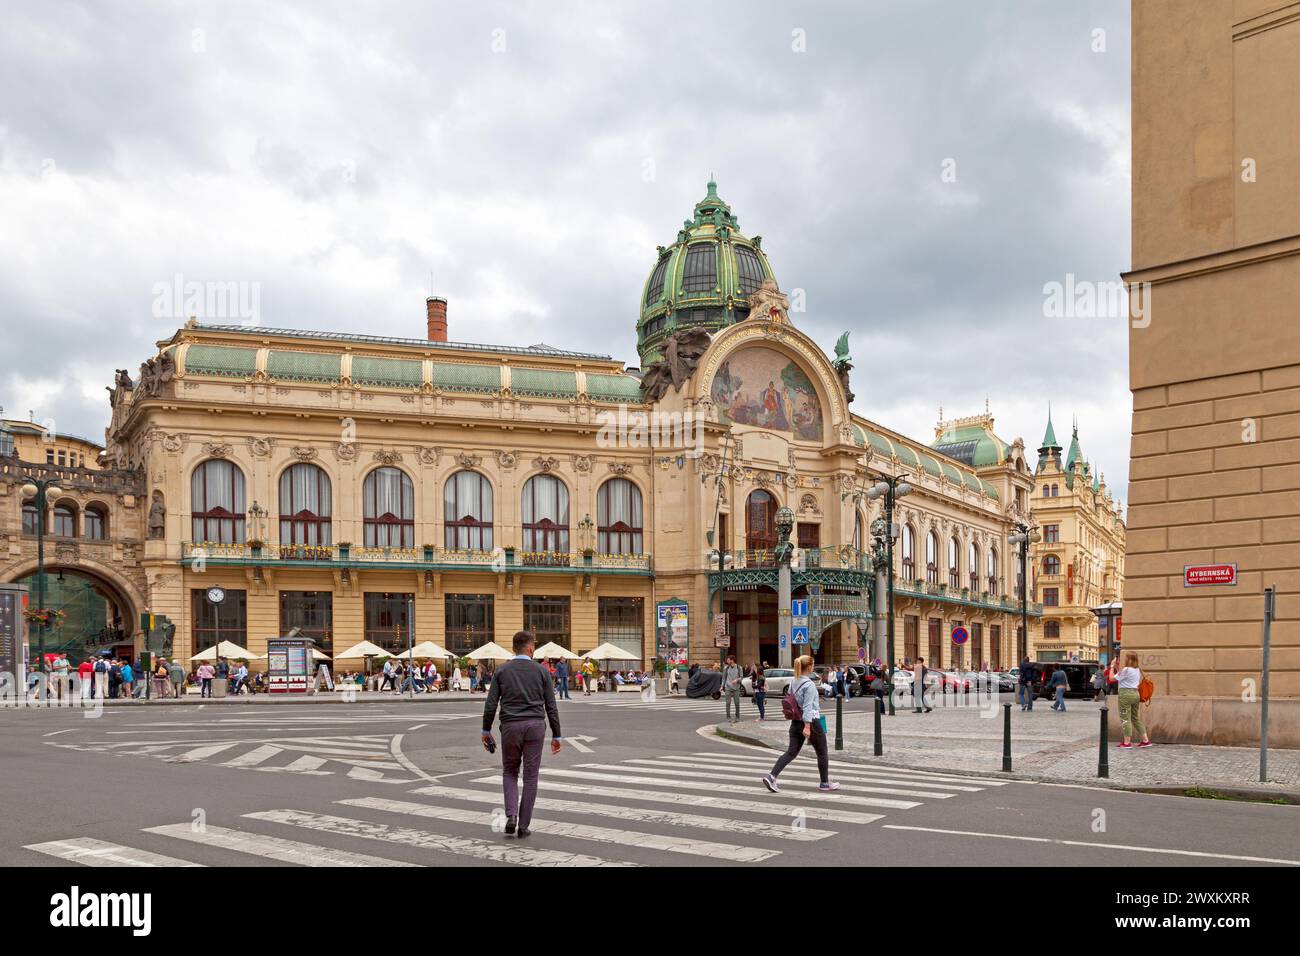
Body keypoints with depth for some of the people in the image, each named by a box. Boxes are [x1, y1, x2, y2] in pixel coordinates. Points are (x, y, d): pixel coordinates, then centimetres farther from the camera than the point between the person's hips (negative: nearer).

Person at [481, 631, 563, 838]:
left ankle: (511, 816, 0)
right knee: (530, 777, 7)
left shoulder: (502, 671, 3)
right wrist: (556, 736, 7)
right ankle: (523, 825, 8)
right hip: (535, 727, -1)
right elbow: (551, 707, 2)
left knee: (510, 772, 18)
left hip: (510, 727, 1)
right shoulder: (542, 671, 2)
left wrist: (486, 731, 10)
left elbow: (491, 704, -1)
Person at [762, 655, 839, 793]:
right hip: (811, 722, -7)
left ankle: (772, 777, -9)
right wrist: (807, 726, -23)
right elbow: (808, 707, -21)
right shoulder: (809, 685, -16)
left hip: (796, 722, 7)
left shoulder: (793, 683, 7)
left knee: (791, 752, 6)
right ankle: (825, 783, 21)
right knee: (822, 753, 11)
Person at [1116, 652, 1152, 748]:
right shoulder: (1137, 670, 11)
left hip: (1125, 694, -8)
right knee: (1136, 718, 17)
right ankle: (1146, 740, 17)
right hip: (1136, 693, 8)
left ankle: (1127, 742, -1)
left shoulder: (1126, 670, -14)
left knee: (1125, 718, -2)